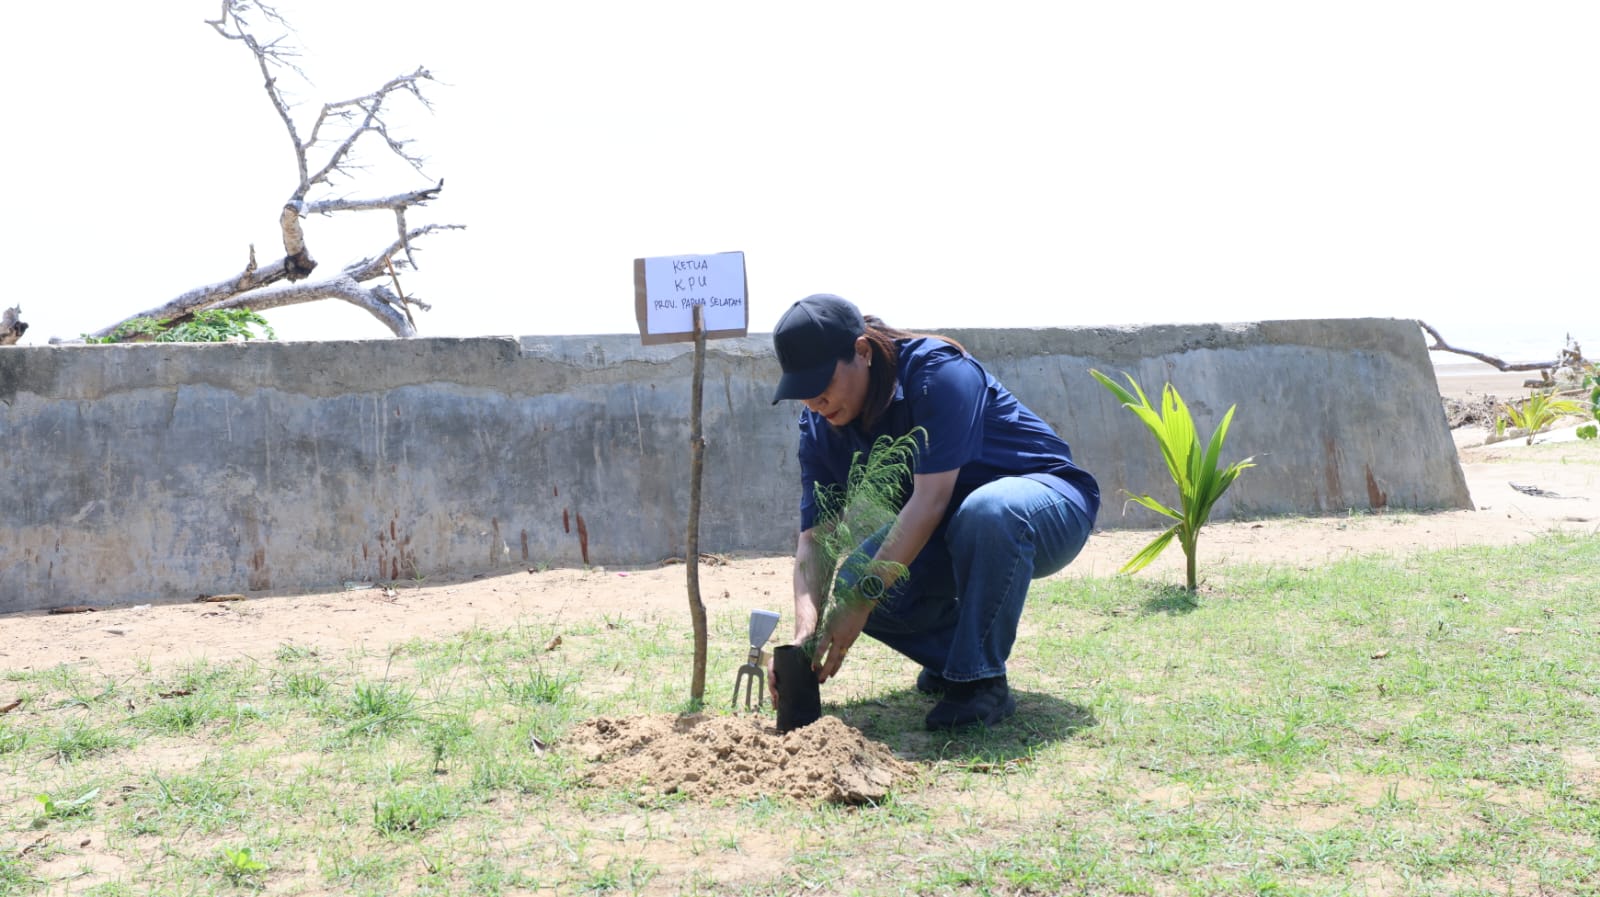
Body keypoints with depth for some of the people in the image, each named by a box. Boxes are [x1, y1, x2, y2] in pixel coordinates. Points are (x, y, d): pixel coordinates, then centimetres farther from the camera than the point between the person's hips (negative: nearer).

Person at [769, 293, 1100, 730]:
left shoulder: (937, 371, -28)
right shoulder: (820, 425, -8)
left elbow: (931, 499, -34)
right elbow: (815, 536, -13)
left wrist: (863, 598, -37)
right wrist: (805, 635, -30)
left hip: (1050, 502, -6)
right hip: (949, 534, 6)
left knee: (987, 509, -40)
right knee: (852, 584, -19)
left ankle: (981, 681, -24)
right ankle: (951, 658, 8)